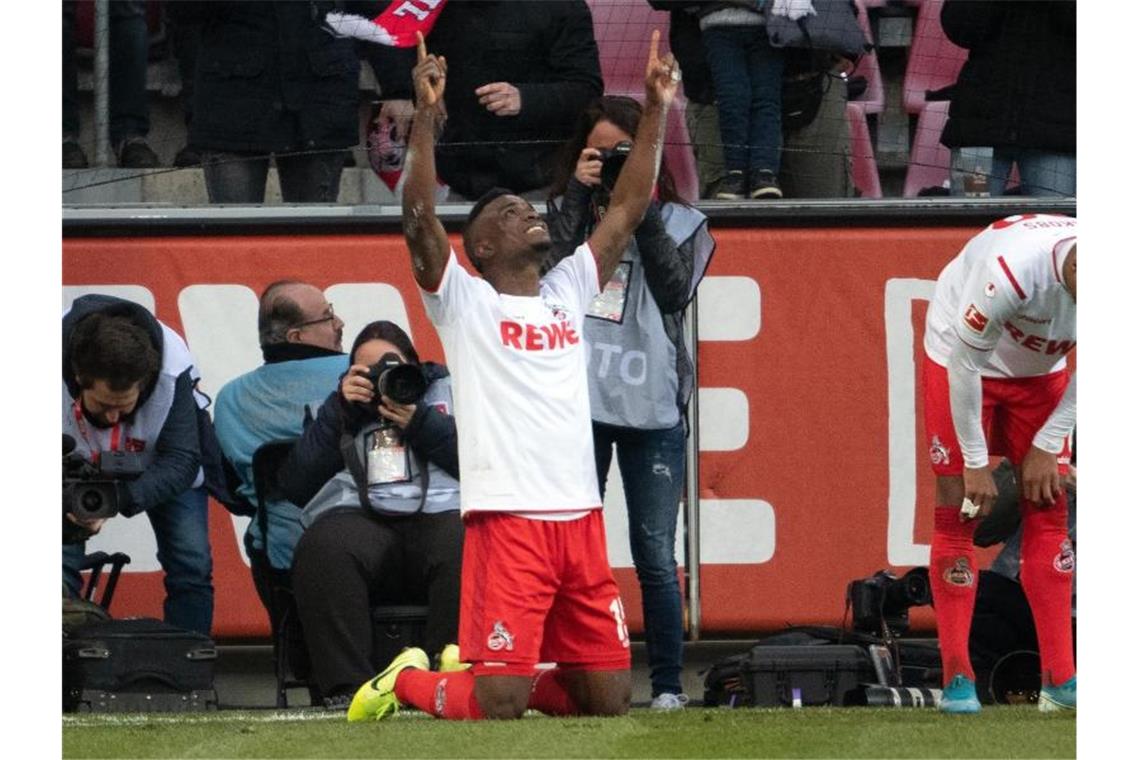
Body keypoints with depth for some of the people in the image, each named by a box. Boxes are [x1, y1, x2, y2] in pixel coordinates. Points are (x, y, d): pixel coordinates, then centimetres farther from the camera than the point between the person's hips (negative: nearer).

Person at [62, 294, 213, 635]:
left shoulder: (172, 367, -39)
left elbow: (181, 461, -38)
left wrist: (119, 500, -55)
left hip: (156, 464, 0)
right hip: (73, 464, 0)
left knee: (192, 566, -10)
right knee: (60, 563, -15)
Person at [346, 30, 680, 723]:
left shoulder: (568, 293, 18)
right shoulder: (464, 302, 3)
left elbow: (629, 209, 16)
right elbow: (420, 219, -11)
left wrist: (657, 110, 10)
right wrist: (426, 120, -20)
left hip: (582, 519, 6)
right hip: (506, 517, -6)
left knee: (610, 699, 6)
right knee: (496, 707, -12)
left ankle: (479, 671, 30)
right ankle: (406, 682, 19)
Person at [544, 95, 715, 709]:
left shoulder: (676, 222, 11)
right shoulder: (565, 214, 11)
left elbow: (675, 293, -5)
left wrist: (643, 212, -8)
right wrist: (578, 198, -8)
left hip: (651, 404, -1)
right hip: (576, 402, 1)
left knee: (655, 556, -1)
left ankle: (668, 684, 3)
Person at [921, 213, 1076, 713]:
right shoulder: (1011, 271, -40)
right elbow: (966, 364, -27)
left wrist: (1047, 446, -7)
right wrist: (976, 462, -20)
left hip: (1038, 370, 5)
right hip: (961, 358, -5)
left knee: (1049, 511, -1)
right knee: (958, 514, -9)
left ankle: (1059, 681, -1)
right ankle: (957, 680, -7)